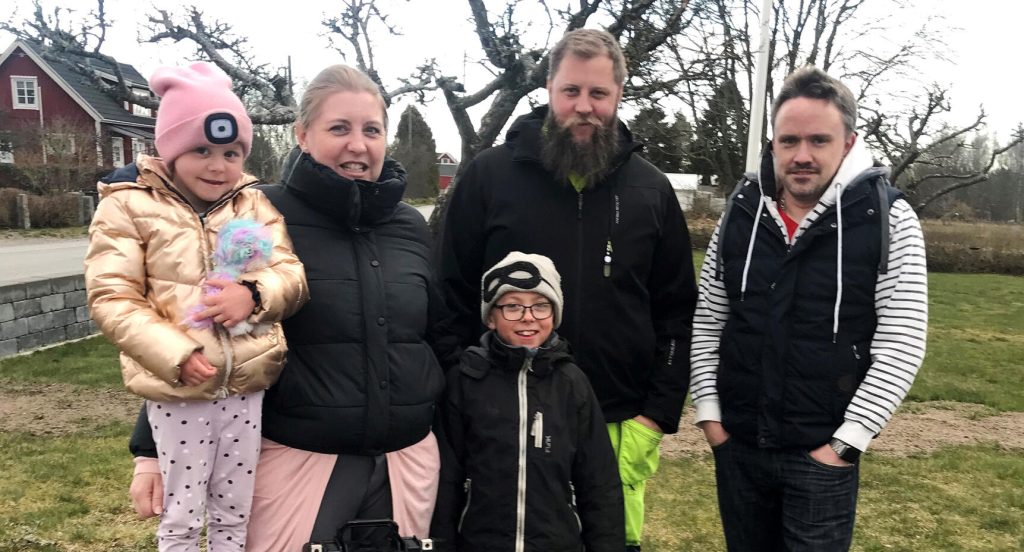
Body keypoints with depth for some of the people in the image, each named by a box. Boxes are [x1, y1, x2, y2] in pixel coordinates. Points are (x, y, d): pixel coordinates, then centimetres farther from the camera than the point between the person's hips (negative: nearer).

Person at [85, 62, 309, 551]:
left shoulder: (256, 204, 7)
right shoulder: (128, 205, -4)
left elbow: (292, 275, 0)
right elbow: (111, 298, -9)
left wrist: (255, 294, -22)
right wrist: (174, 354, -20)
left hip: (246, 386, 3)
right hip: (178, 390, -3)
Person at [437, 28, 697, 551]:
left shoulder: (651, 190, 3)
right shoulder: (489, 175, -3)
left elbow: (676, 312, 6)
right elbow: (453, 299, -1)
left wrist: (657, 416, -1)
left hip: (619, 428, 2)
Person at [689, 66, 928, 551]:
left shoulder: (889, 220, -8)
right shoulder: (740, 214, 0)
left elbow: (900, 347, -10)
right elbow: (707, 323, 5)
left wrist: (847, 440, -13)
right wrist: (708, 411, 0)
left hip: (824, 451, -3)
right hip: (737, 443, 3)